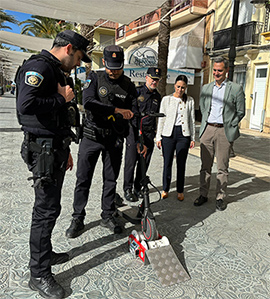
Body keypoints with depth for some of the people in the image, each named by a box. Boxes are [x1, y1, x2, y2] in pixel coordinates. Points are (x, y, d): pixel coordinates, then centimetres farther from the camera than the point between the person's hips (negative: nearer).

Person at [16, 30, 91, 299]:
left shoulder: (56, 72, 19)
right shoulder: (39, 67, -13)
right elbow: (26, 105, -31)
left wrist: (66, 151, 25)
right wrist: (62, 98, -17)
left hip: (56, 149, 10)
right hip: (43, 149, -10)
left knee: (49, 206, 18)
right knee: (46, 209, -3)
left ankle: (44, 253, 35)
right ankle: (39, 274, 11)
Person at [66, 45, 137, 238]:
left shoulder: (128, 85, 3)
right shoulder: (95, 78, -3)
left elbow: (135, 114, 2)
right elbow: (88, 102, -20)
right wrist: (116, 110, -24)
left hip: (115, 139, 2)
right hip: (92, 136, -1)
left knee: (111, 179, 10)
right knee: (83, 179, 4)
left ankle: (108, 216, 26)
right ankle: (78, 219, 18)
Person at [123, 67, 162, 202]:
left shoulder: (157, 96, 15)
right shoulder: (137, 91, -1)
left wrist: (155, 131, 19)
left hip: (149, 133, 5)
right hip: (134, 130, -5)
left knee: (144, 163, 9)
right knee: (131, 161, -3)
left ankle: (138, 188, 22)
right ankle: (127, 189, 9)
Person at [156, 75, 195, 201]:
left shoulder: (190, 100, 8)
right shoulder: (166, 99, 5)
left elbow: (192, 120, 10)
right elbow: (161, 119, 5)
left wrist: (193, 138, 6)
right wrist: (158, 137, 1)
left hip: (183, 134, 1)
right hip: (168, 133, -1)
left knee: (181, 164, 5)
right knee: (167, 163, 2)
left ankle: (180, 191, 18)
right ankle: (165, 189, 18)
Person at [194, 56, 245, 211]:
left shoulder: (236, 88, 0)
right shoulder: (206, 88, 12)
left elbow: (240, 112, 3)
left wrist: (229, 127, -1)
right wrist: (206, 125, 12)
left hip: (224, 132, -3)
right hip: (207, 130, 3)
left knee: (222, 168, 4)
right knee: (205, 166, 9)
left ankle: (220, 197, 16)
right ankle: (203, 195, 20)